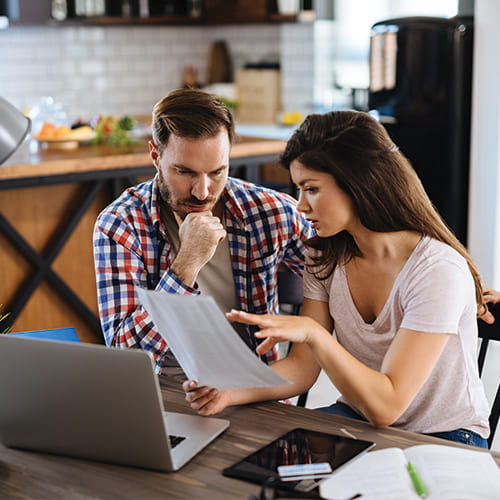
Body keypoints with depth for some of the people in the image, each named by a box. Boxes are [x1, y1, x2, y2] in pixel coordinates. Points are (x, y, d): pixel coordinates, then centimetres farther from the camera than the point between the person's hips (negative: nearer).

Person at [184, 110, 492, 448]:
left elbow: (385, 406, -28)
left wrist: (312, 331, -36)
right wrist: (230, 392, -22)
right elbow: (302, 368, -4)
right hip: (357, 418, 5)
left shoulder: (439, 269, -24)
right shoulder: (327, 257, -2)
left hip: (444, 439, -4)